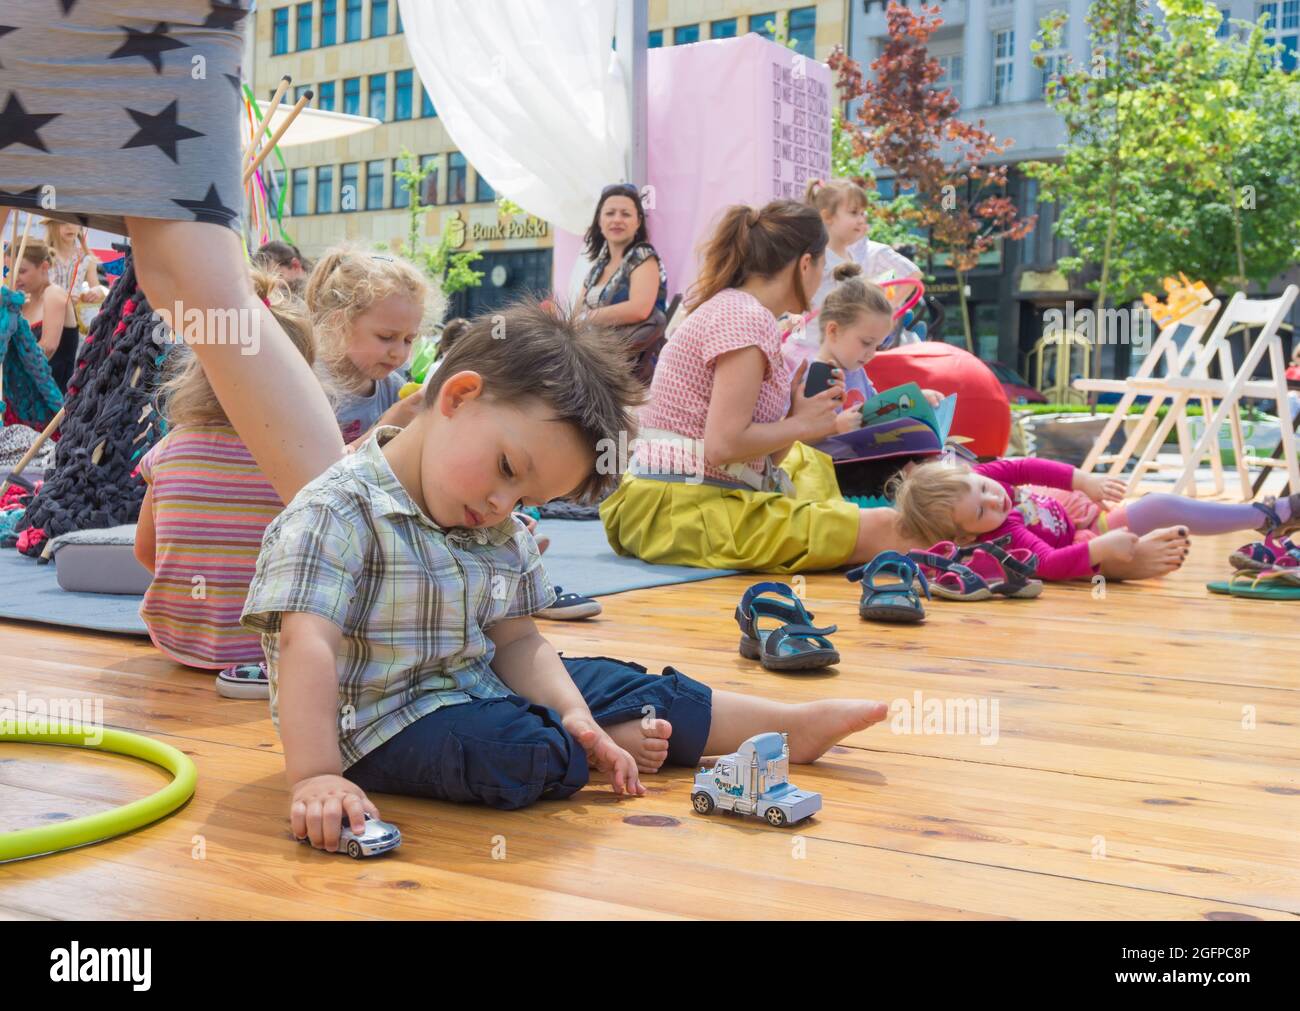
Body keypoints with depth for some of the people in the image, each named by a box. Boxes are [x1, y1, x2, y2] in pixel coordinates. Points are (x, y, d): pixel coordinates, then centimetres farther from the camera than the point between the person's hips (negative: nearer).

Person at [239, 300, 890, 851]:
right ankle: (619, 743, -2)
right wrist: (316, 779, -37)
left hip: (476, 686, 8)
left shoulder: (499, 535, 5)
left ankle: (792, 726, 14)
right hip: (382, 722, -8)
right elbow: (308, 646, -29)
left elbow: (514, 641, 4)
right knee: (515, 752, -33)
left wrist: (575, 718, -13)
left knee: (617, 684, 3)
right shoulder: (336, 514, -22)